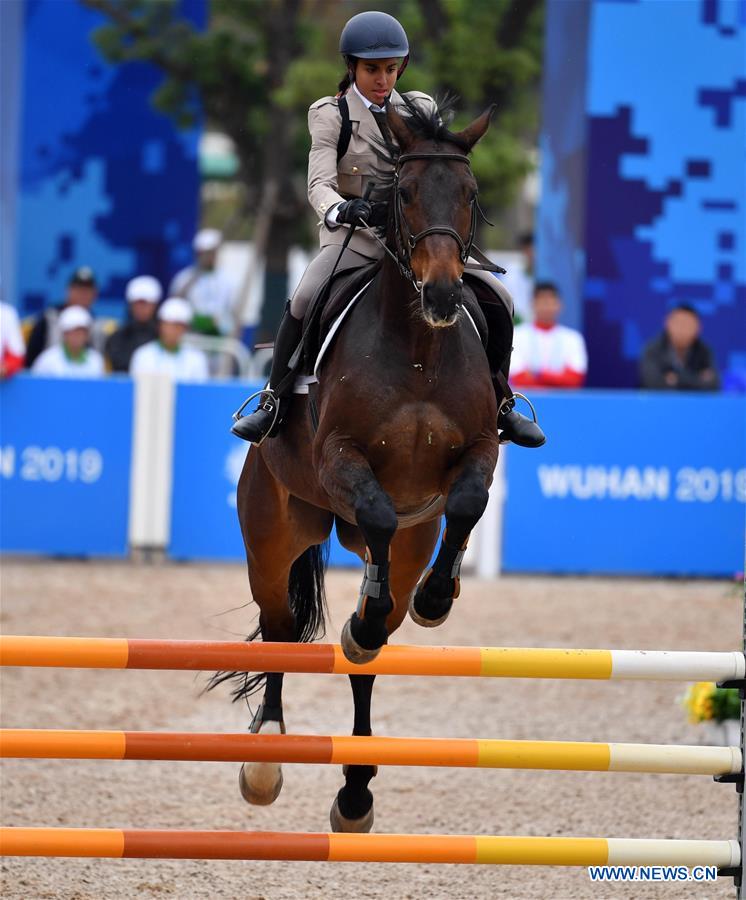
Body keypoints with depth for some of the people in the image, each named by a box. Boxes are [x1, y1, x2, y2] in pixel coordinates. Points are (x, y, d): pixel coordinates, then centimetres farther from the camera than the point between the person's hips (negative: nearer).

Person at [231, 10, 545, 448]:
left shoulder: (420, 111, 9)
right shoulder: (332, 116, -2)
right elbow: (319, 184, -15)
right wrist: (340, 210, -38)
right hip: (353, 240, -3)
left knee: (498, 299, -10)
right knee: (304, 300, -33)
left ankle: (499, 403, 10)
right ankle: (275, 404, -15)